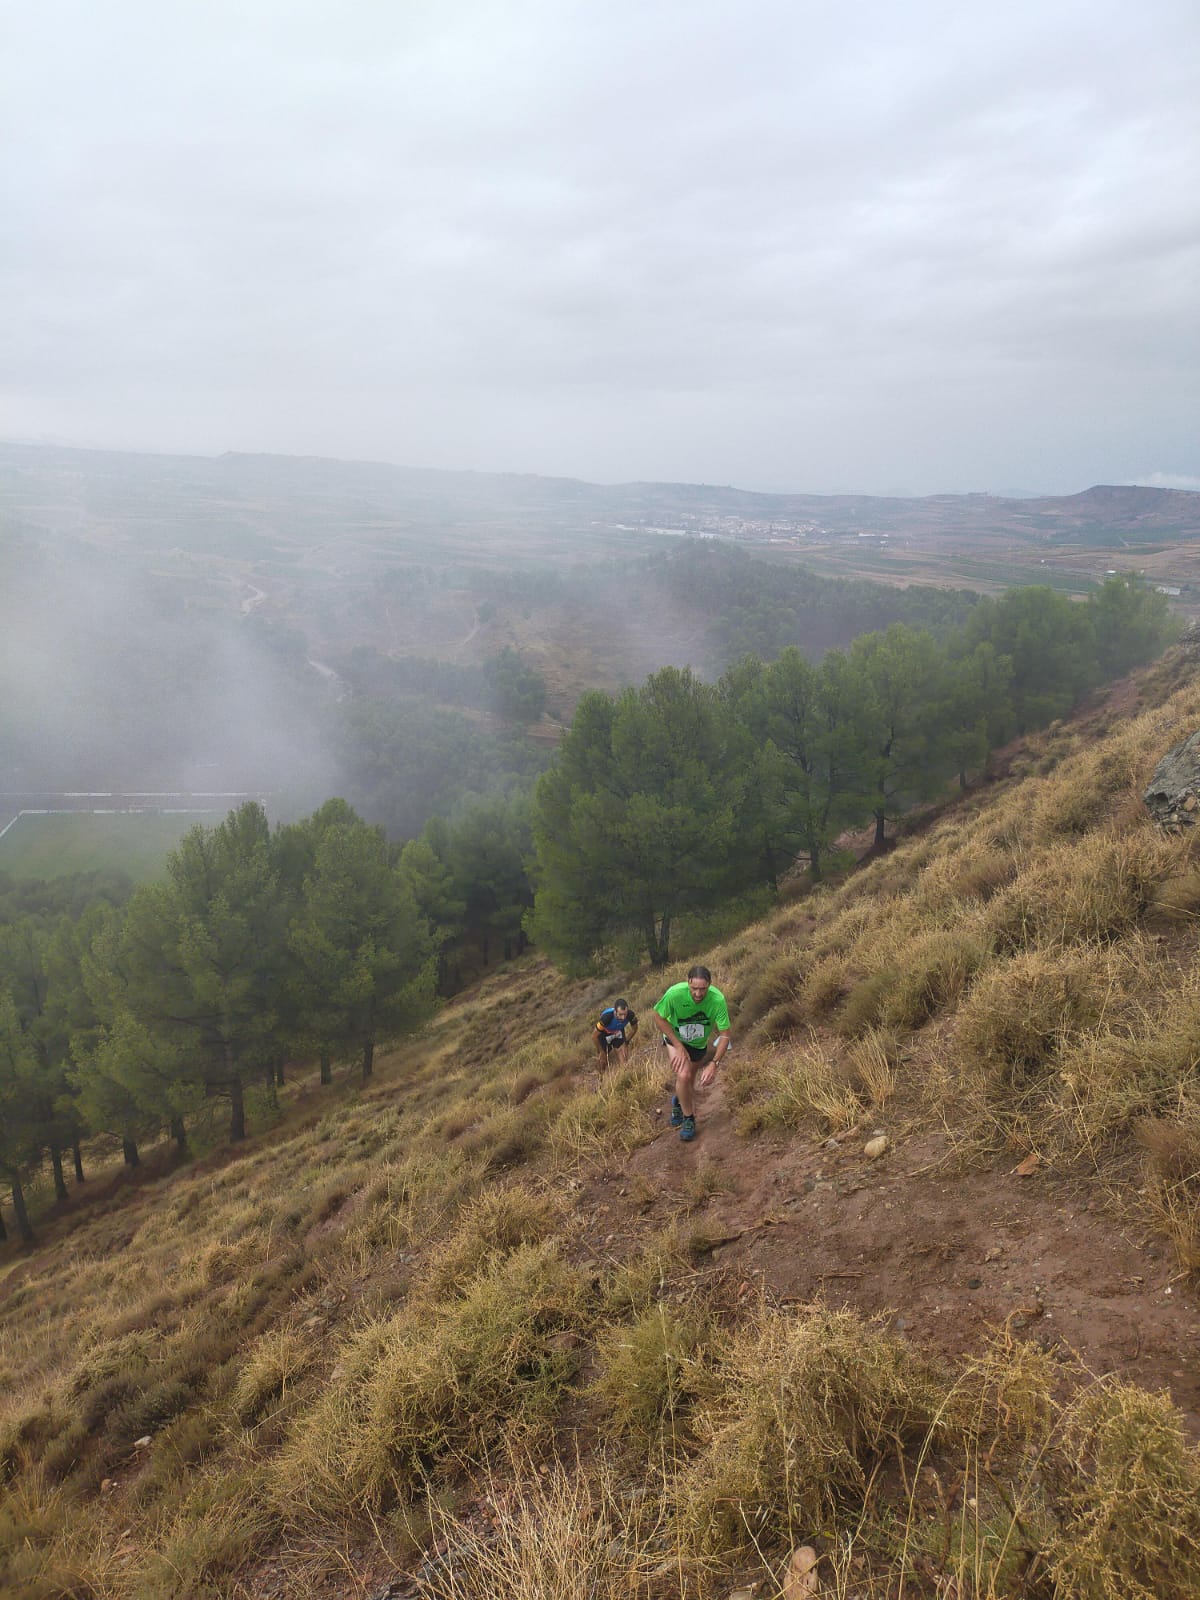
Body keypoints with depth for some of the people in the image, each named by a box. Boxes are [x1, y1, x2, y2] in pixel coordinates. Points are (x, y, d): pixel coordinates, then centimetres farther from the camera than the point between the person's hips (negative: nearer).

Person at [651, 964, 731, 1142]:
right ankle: (688, 1119, 0)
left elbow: (725, 1035, -28)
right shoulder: (675, 993, -37)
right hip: (676, 1039, -2)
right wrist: (678, 1047, -24)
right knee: (683, 1075, -24)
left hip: (700, 1043, 2)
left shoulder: (717, 999, -36)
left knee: (689, 1085, 16)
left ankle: (678, 1101, 52)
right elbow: (659, 1017, -19)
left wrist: (714, 1064, -38)